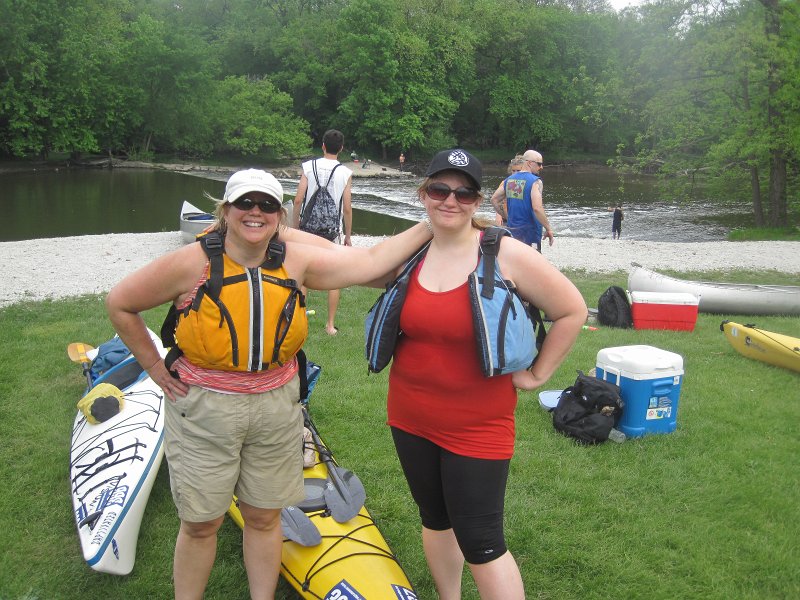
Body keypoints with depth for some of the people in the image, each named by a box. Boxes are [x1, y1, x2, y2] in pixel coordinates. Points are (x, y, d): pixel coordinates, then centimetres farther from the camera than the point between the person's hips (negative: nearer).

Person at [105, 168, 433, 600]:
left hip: (277, 408, 3)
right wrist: (155, 368, -2)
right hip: (203, 410, -2)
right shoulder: (192, 264, -12)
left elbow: (371, 261, -1)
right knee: (200, 525, 10)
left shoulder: (295, 261, -3)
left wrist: (430, 226, -2)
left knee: (264, 517, 16)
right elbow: (119, 304, -2)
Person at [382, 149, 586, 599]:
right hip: (411, 417, 5)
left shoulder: (507, 254, -15)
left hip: (478, 424, -5)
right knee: (435, 521, 21)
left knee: (480, 544, 0)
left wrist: (537, 375, -5)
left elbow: (573, 311, -8)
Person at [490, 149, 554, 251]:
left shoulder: (509, 179, 8)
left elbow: (494, 200, 11)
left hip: (512, 229, 7)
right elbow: (537, 208, -25)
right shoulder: (535, 181, -14)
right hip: (529, 231, -7)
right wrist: (548, 229, -15)